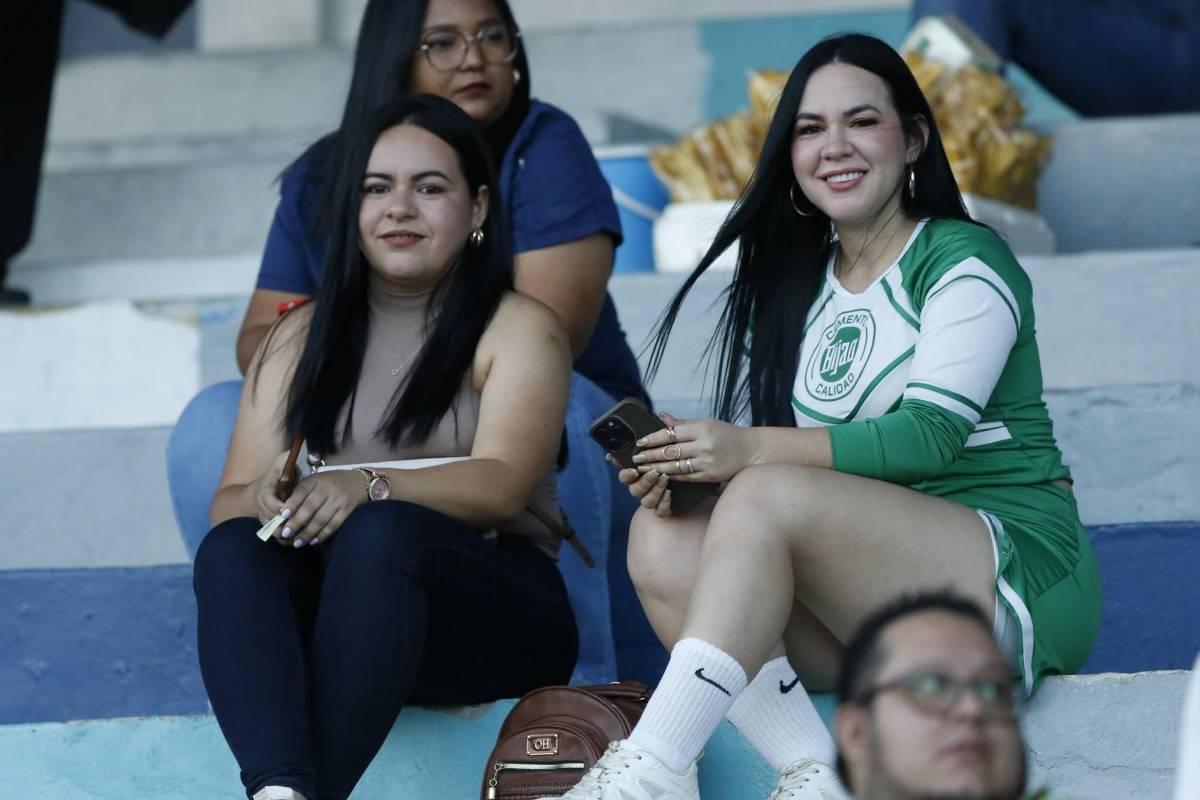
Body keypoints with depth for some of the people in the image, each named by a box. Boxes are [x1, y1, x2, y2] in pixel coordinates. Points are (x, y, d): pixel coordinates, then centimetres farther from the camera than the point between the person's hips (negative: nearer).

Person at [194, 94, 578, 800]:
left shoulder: (519, 329, 7)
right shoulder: (302, 337, 20)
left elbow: (500, 486, -11)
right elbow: (230, 498, 9)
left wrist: (369, 486, -30)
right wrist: (265, 499, -17)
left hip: (491, 606, -3)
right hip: (326, 603, 3)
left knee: (379, 533, -35)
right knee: (231, 549, -29)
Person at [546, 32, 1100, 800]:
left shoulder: (964, 262, -3)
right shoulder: (791, 284, 17)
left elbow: (932, 433, -18)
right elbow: (748, 440, 8)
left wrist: (751, 451, -30)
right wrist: (679, 466, -18)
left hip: (1014, 575, -6)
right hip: (864, 601, 6)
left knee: (765, 496, -29)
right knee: (662, 539, -18)